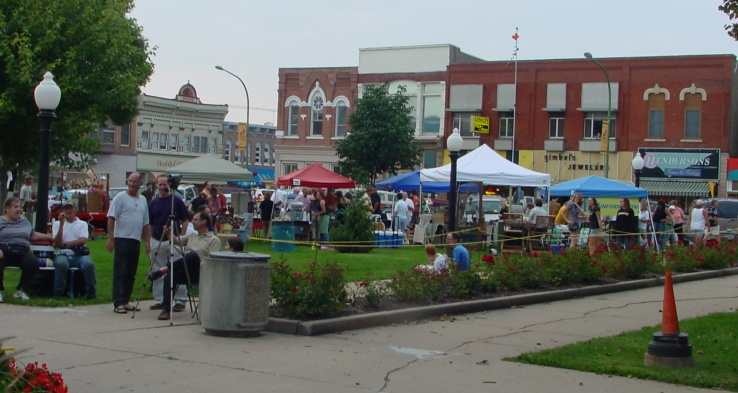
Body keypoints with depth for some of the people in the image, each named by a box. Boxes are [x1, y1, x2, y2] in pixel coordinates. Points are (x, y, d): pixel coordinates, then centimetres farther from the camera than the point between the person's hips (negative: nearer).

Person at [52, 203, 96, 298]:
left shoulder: (82, 224, 14)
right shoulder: (57, 224, 14)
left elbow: (83, 240, -3)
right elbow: (57, 244, -1)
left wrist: (65, 244, -5)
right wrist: (61, 224, -5)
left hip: (79, 254, 0)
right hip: (63, 254, 0)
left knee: (88, 264, -32)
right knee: (61, 264, -36)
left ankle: (90, 292, -17)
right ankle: (58, 293, -22)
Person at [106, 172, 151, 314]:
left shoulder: (143, 200, 15)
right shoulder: (120, 198, -3)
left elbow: (146, 224, 19)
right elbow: (111, 219, -8)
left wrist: (147, 241, 13)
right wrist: (110, 239, -15)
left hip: (136, 240, 6)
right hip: (122, 239, -6)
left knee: (131, 273, 9)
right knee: (120, 272, -7)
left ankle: (126, 301, 16)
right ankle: (118, 303, -7)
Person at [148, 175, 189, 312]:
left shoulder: (177, 201, 1)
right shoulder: (153, 203, 11)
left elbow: (185, 221, 2)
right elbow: (149, 224, 13)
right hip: (156, 241, 4)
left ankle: (180, 300, 1)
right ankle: (159, 300, 15)